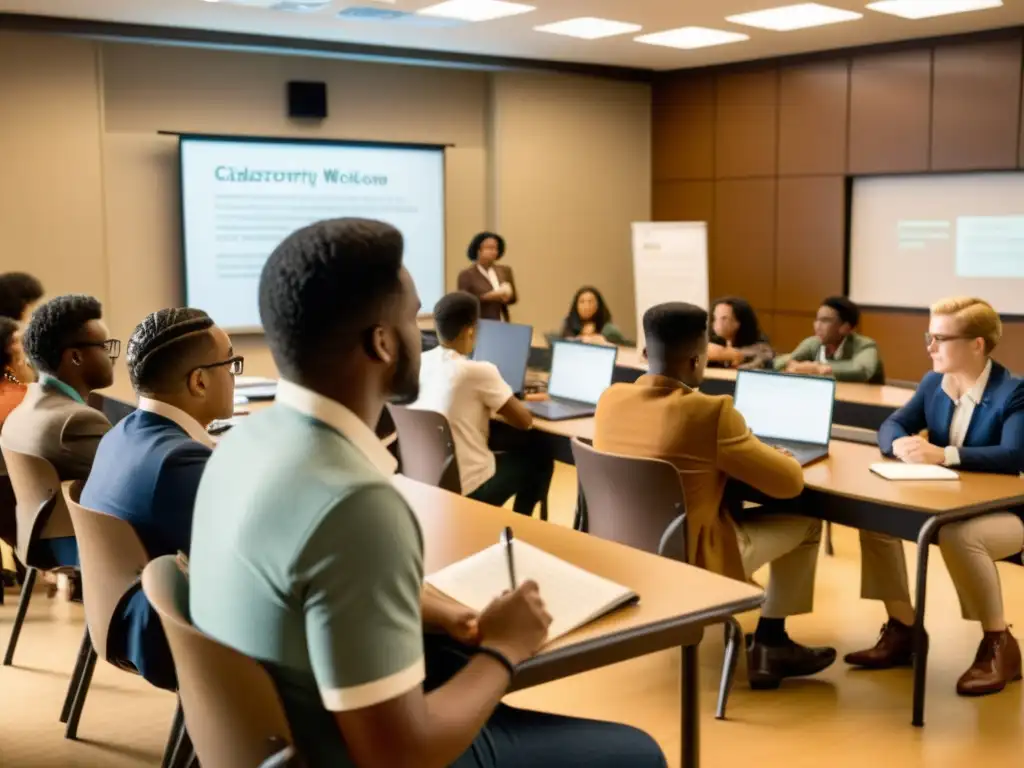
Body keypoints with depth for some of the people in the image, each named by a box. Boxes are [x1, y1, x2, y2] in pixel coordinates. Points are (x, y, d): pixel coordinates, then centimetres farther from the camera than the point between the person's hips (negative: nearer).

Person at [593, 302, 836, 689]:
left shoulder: (610, 399, -7)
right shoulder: (710, 413, -25)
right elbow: (790, 482, -14)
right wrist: (776, 454, 8)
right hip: (687, 562, -6)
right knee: (805, 523, 12)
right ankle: (769, 648, 20)